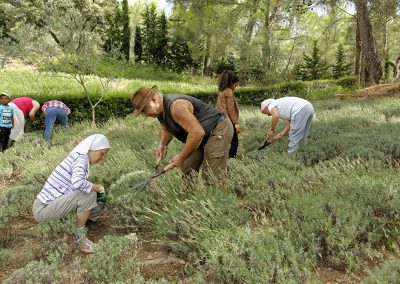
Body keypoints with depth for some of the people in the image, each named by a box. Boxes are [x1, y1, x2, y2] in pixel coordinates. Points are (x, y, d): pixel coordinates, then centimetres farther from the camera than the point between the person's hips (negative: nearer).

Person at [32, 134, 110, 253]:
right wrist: (97, 187, -21)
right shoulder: (81, 159, -18)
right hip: (43, 209, -9)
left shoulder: (77, 157, 10)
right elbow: (77, 183, -38)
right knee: (89, 194, -23)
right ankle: (81, 236, -7)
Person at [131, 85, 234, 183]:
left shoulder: (176, 106, -28)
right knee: (187, 170, 9)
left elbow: (197, 132, -33)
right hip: (204, 135, 10)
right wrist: (162, 145, -1)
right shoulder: (160, 109, 3)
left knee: (211, 178, -13)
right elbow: (166, 129, 21)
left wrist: (181, 157, -23)